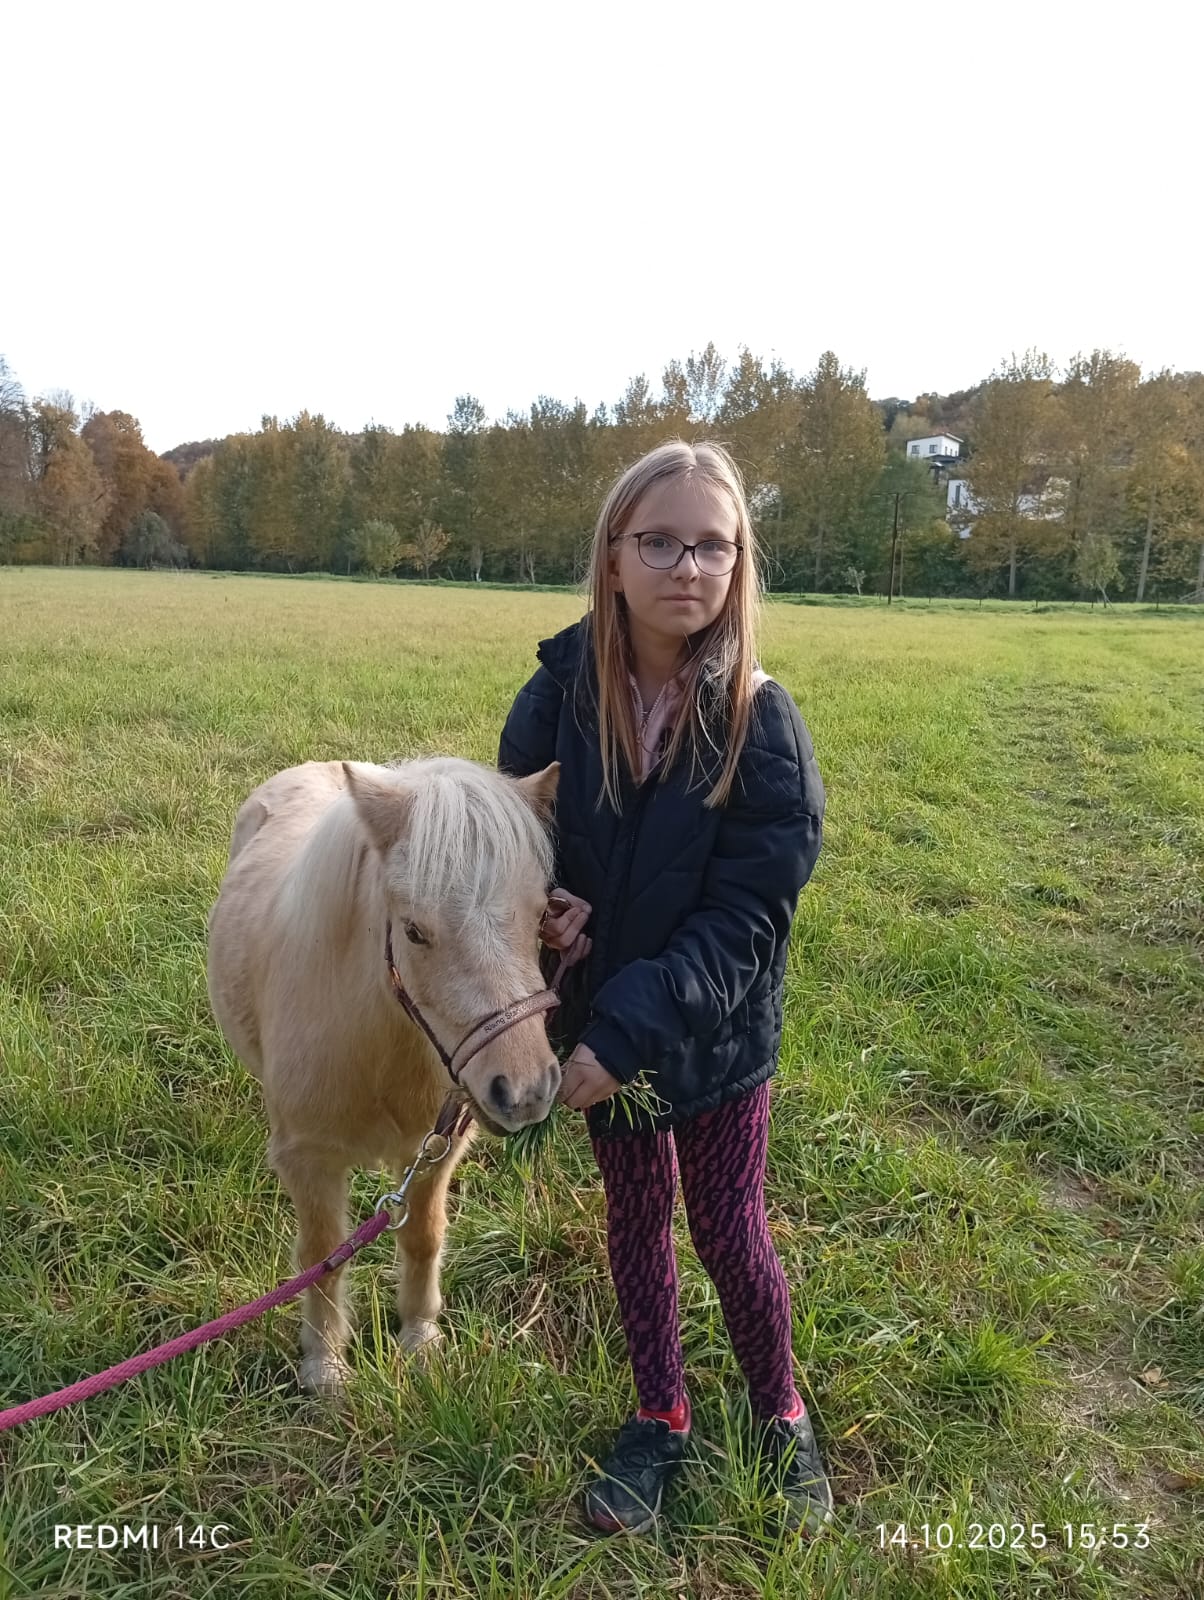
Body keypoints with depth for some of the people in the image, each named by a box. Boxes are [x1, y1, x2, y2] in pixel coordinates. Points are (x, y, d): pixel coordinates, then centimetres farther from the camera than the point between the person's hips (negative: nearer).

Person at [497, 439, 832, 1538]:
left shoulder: (761, 721, -19)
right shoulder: (559, 695, -12)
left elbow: (747, 916, -20)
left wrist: (631, 1031, -27)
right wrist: (541, 905, -20)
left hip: (718, 1032, -2)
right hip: (598, 1019, 3)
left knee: (732, 1237, 12)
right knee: (635, 1221, 19)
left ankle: (780, 1417, 42)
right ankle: (661, 1419, 43)